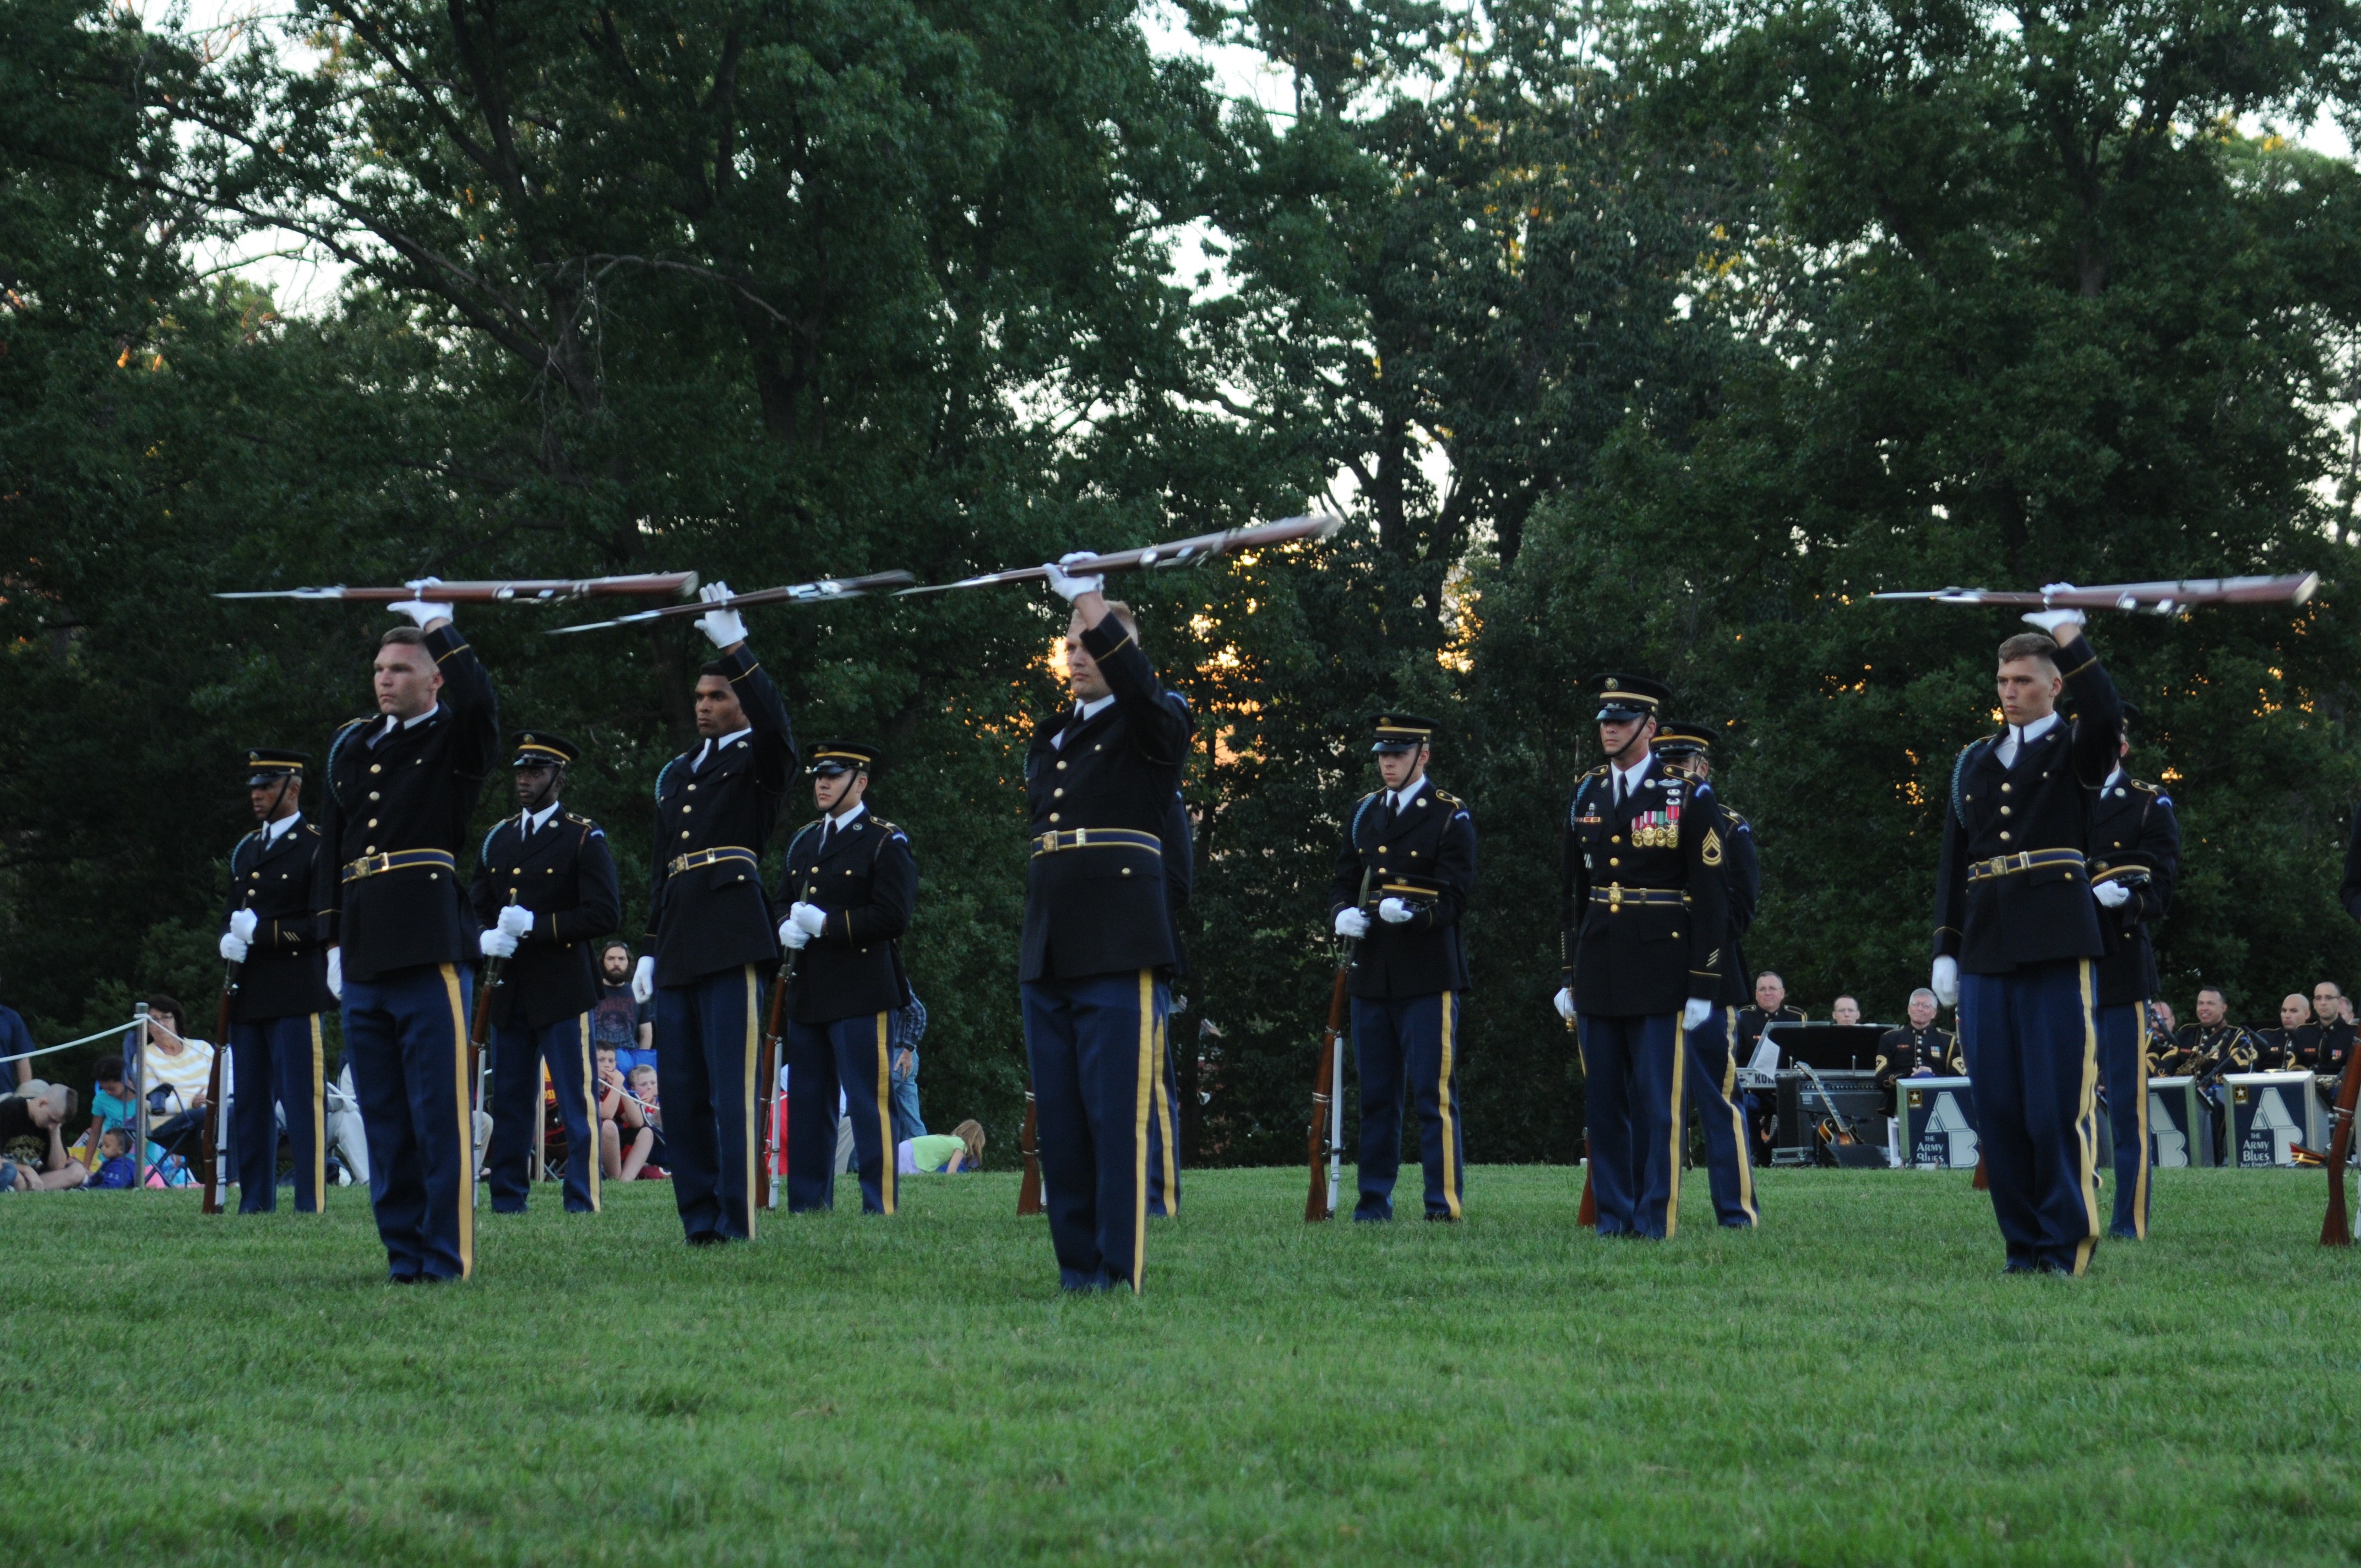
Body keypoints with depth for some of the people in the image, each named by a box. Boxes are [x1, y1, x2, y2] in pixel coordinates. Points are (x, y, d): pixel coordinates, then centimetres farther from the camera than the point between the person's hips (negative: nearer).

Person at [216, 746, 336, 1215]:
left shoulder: (316, 848, -3)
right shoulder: (245, 851, 20)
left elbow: (323, 924, -10)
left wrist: (262, 932, -15)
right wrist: (230, 939, 2)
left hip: (295, 994, -7)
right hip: (248, 995, 7)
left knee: (301, 1101, -7)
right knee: (248, 1101, 8)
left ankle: (311, 1202, -6)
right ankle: (255, 1201, 13)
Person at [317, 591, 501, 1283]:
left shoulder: (455, 741, 3)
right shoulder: (350, 747, 19)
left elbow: (481, 703, -22)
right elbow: (332, 847, 20)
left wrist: (441, 628, -14)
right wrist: (333, 942, 14)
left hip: (432, 952, -6)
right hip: (364, 957, 6)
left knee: (441, 1115, -6)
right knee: (384, 1119, 8)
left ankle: (448, 1258, -3)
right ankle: (402, 1252, 13)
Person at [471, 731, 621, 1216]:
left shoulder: (584, 839, -2)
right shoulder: (498, 839, 16)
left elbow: (604, 913, -9)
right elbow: (475, 906, 17)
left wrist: (537, 925, -16)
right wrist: (485, 939, -6)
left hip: (563, 990, -6)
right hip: (510, 990, 6)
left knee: (577, 1100, -5)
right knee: (510, 1100, 9)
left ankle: (583, 1203, -4)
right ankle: (506, 1200, 14)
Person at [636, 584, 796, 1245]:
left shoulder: (758, 762, 3)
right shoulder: (676, 774, 22)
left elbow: (775, 721, -22)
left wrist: (735, 649, -27)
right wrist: (649, 950, 17)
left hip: (732, 941, -7)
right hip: (678, 946, 7)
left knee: (732, 1089, -9)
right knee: (680, 1091, 6)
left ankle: (737, 1225, -9)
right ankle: (699, 1218, 12)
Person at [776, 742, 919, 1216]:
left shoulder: (886, 842, -3)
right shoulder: (803, 841, 18)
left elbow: (894, 916, -11)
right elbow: (781, 903, 23)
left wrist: (826, 924, -14)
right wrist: (786, 929, -1)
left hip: (862, 994, -7)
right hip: (808, 994, 7)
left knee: (870, 1103, -6)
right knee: (807, 1104, 10)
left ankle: (880, 1207, -4)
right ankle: (807, 1203, 16)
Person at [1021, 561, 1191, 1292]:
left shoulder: (1152, 725, 0)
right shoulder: (1051, 738, 20)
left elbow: (1137, 683, -22)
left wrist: (1089, 601, -23)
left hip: (1119, 951, -7)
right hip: (1046, 951, 7)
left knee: (1119, 1116, -9)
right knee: (1058, 1121, 7)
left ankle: (1122, 1277, -8)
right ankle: (1076, 1271, 13)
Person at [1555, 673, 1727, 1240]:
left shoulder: (1689, 798, -3)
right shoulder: (1586, 796, 11)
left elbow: (1711, 897, -4)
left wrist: (1702, 986, -8)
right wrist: (1568, 975, 12)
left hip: (1659, 975, -5)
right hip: (1597, 975, 5)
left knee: (1656, 1106, -4)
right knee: (1604, 1103, 7)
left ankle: (1656, 1220, 1)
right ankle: (1613, 1217, 14)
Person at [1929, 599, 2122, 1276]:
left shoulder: (2075, 749, 5)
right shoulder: (1974, 761, 17)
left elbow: (2106, 718, -20)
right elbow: (1953, 861, 17)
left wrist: (2068, 635, -15)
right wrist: (1945, 951, 11)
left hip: (2057, 944, -5)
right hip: (1986, 950, 5)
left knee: (2059, 1104, -6)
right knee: (1998, 1106, 4)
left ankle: (2066, 1245, 0)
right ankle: (2023, 1242, 11)